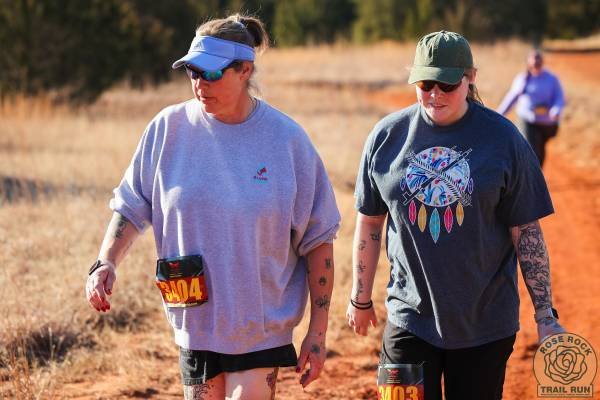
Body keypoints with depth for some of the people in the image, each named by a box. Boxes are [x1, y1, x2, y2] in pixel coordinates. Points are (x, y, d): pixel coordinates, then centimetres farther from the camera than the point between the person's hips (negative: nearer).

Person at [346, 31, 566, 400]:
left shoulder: (503, 137, -5)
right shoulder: (388, 135, 0)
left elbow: (526, 231, -3)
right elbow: (370, 222, 10)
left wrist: (545, 314, -4)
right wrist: (361, 297, 14)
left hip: (486, 321, -1)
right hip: (410, 317, 1)